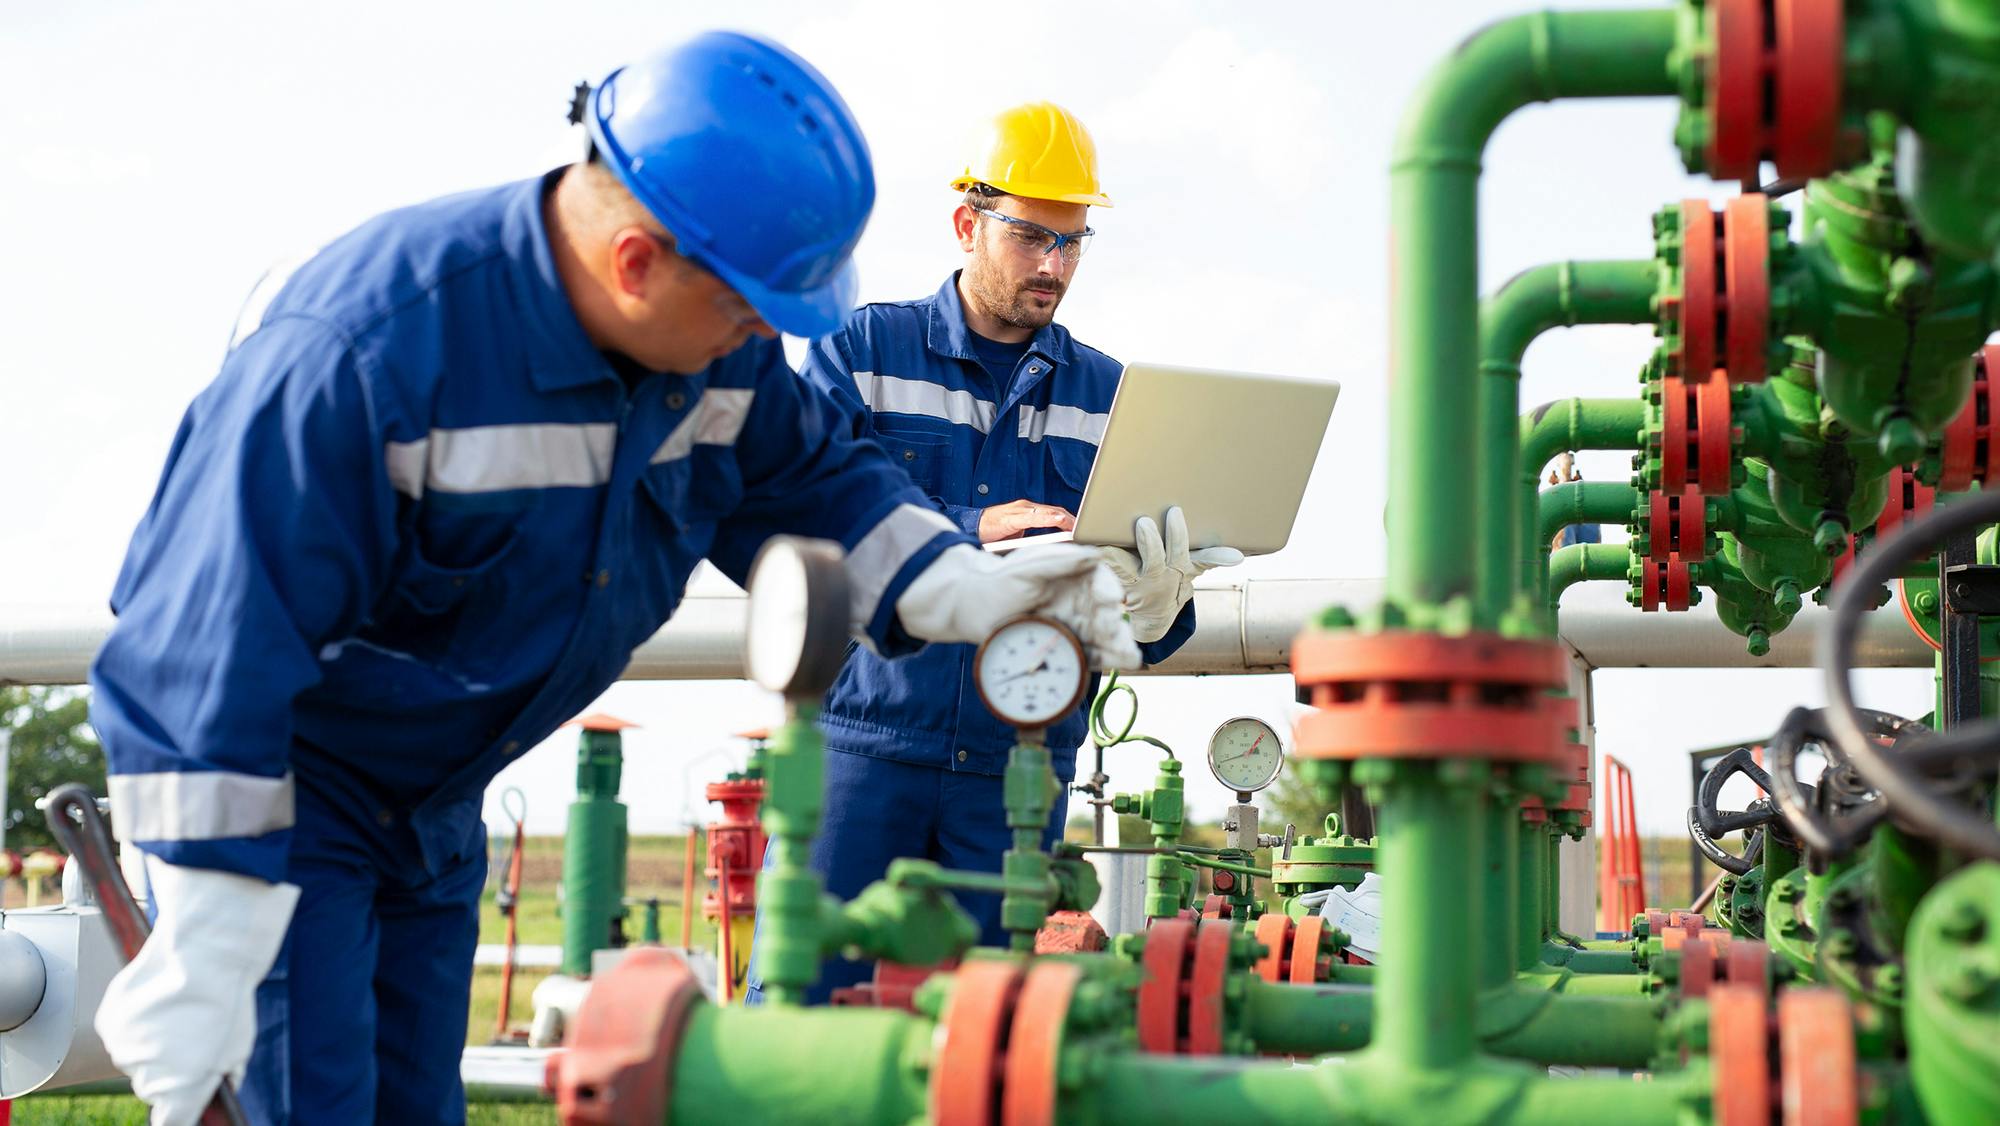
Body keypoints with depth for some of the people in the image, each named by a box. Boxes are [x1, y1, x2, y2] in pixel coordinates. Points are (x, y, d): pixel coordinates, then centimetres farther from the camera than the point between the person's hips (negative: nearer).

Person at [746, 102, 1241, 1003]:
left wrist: (1157, 608, -17)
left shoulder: (1106, 395, 11)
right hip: (863, 748, -2)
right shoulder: (863, 351, 4)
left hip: (1019, 767, 3)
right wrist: (970, 531, -23)